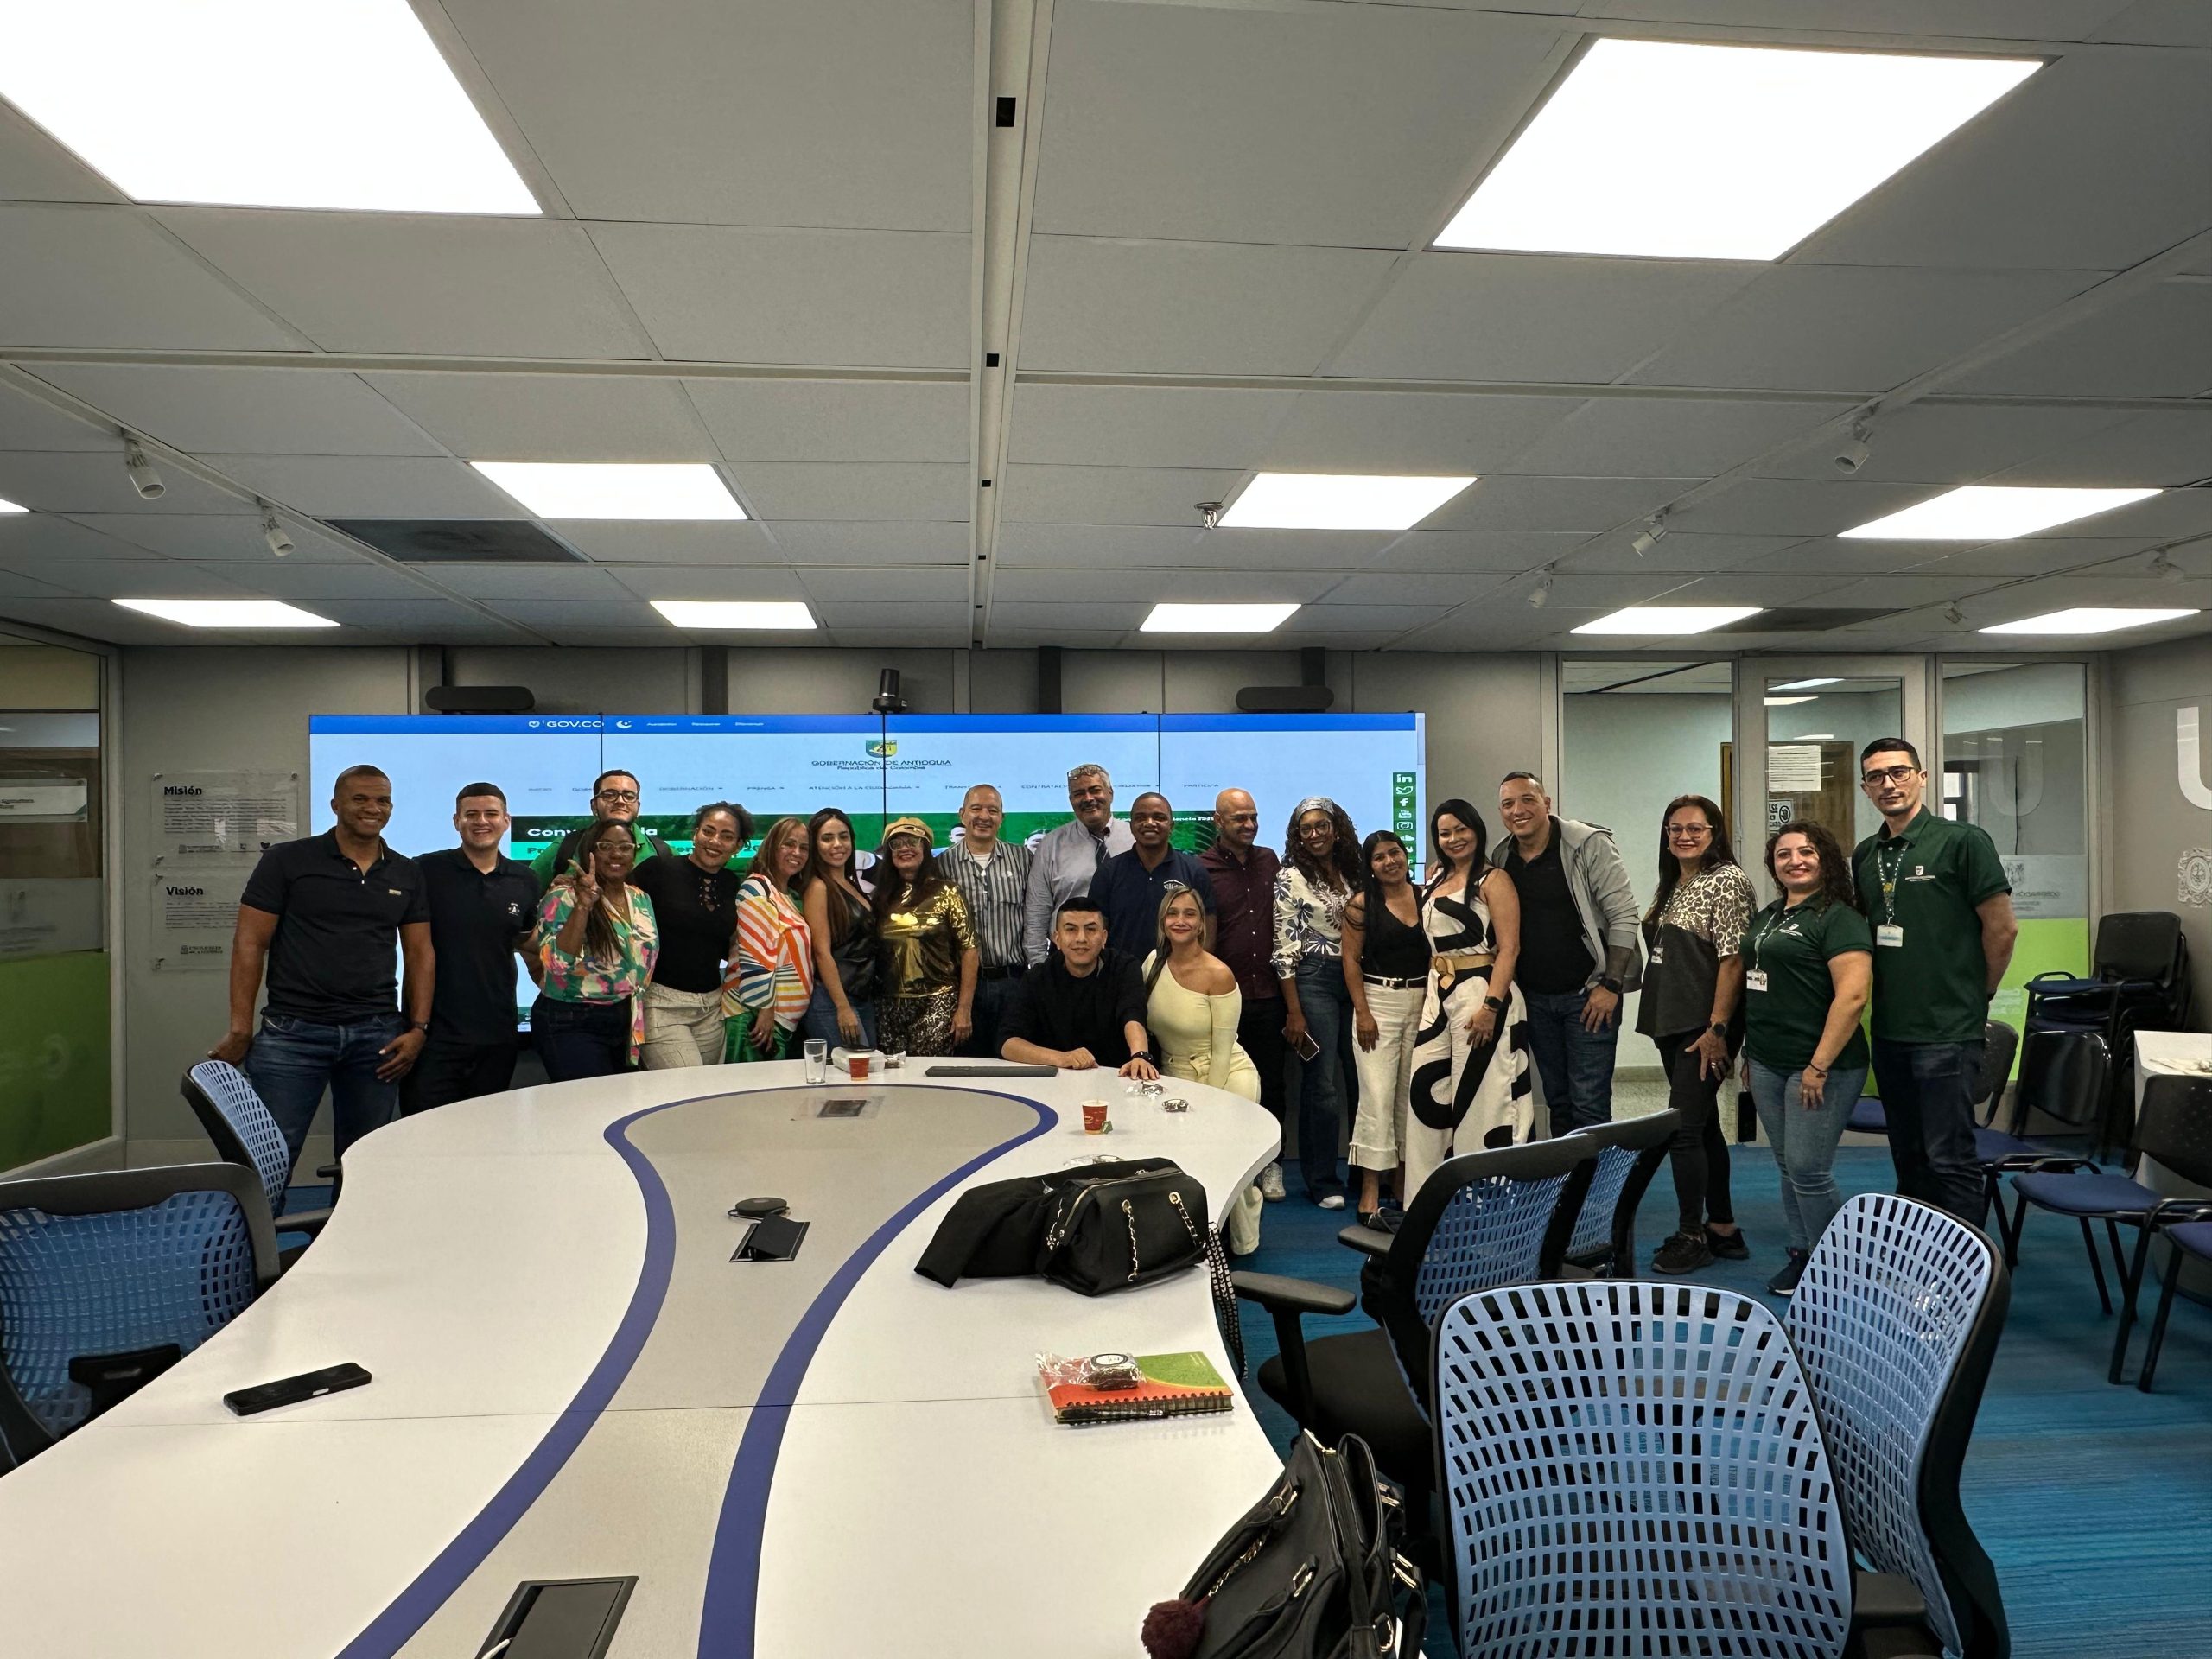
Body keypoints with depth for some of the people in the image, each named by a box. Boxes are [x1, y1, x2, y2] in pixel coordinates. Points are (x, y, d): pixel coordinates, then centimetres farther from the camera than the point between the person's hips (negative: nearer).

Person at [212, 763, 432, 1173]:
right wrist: (240, 1030, -6)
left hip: (377, 1034, 3)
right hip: (293, 1031, -3)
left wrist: (418, 1028, 1)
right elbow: (249, 944, -1)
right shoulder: (286, 860, -1)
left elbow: (420, 953, 11)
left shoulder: (407, 874, 9)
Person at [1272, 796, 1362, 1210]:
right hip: (1313, 980, -5)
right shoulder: (1290, 878, -4)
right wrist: (1294, 1012, -12)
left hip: (1354, 980, 5)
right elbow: (1284, 948, -8)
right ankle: (1322, 1181, 8)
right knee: (1322, 1083, -3)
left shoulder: (1352, 875, 11)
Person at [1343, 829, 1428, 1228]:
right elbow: (1351, 960, -4)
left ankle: (1402, 1177, 22)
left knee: (1412, 1093, 10)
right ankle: (1370, 1192, -6)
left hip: (1423, 1001, 4)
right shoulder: (1362, 904, -2)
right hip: (1378, 1001, -4)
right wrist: (1362, 1012, -10)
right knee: (1377, 1096, -8)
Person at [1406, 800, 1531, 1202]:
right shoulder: (1436, 877, 14)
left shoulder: (1494, 880, -7)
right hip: (1438, 996, 7)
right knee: (1428, 1091, 8)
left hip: (1481, 995, -7)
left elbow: (1509, 948, -14)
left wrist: (1491, 1006, -23)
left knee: (1479, 1096, -2)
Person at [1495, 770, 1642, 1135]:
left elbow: (1624, 916, -12)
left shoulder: (1590, 845, -10)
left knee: (1590, 1107, -4)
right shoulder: (1502, 860, 6)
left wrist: (1610, 985, -16)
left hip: (1587, 995, -5)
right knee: (1557, 1102, 15)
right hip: (1535, 998, 5)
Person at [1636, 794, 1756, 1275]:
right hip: (1672, 1025, 9)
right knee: (1704, 1126, 14)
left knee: (1682, 1129, -8)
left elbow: (1733, 959, -16)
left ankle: (1691, 1235, 3)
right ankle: (1723, 1229, 23)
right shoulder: (1673, 885, 15)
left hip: (1705, 1030, -9)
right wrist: (1661, 1022, 15)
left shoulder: (1728, 880, -10)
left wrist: (1717, 1028, -20)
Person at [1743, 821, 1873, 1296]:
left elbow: (1852, 995, -19)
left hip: (1819, 1067, -8)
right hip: (1767, 1065, 8)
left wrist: (1819, 1066, -21)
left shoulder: (1838, 918, -11)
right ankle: (1801, 1255, 26)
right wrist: (1751, 1053, 17)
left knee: (1808, 1170, -4)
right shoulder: (1766, 917, 14)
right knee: (1787, 1166, 13)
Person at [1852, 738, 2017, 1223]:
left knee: (1949, 1159, -4)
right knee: (1908, 1158, 16)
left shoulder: (1963, 841, -8)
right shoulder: (1865, 855, 10)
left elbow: (2003, 928, -7)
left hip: (1947, 1031, -6)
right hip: (1889, 1030, 7)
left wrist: (1977, 996, 3)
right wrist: (1888, 995, 15)